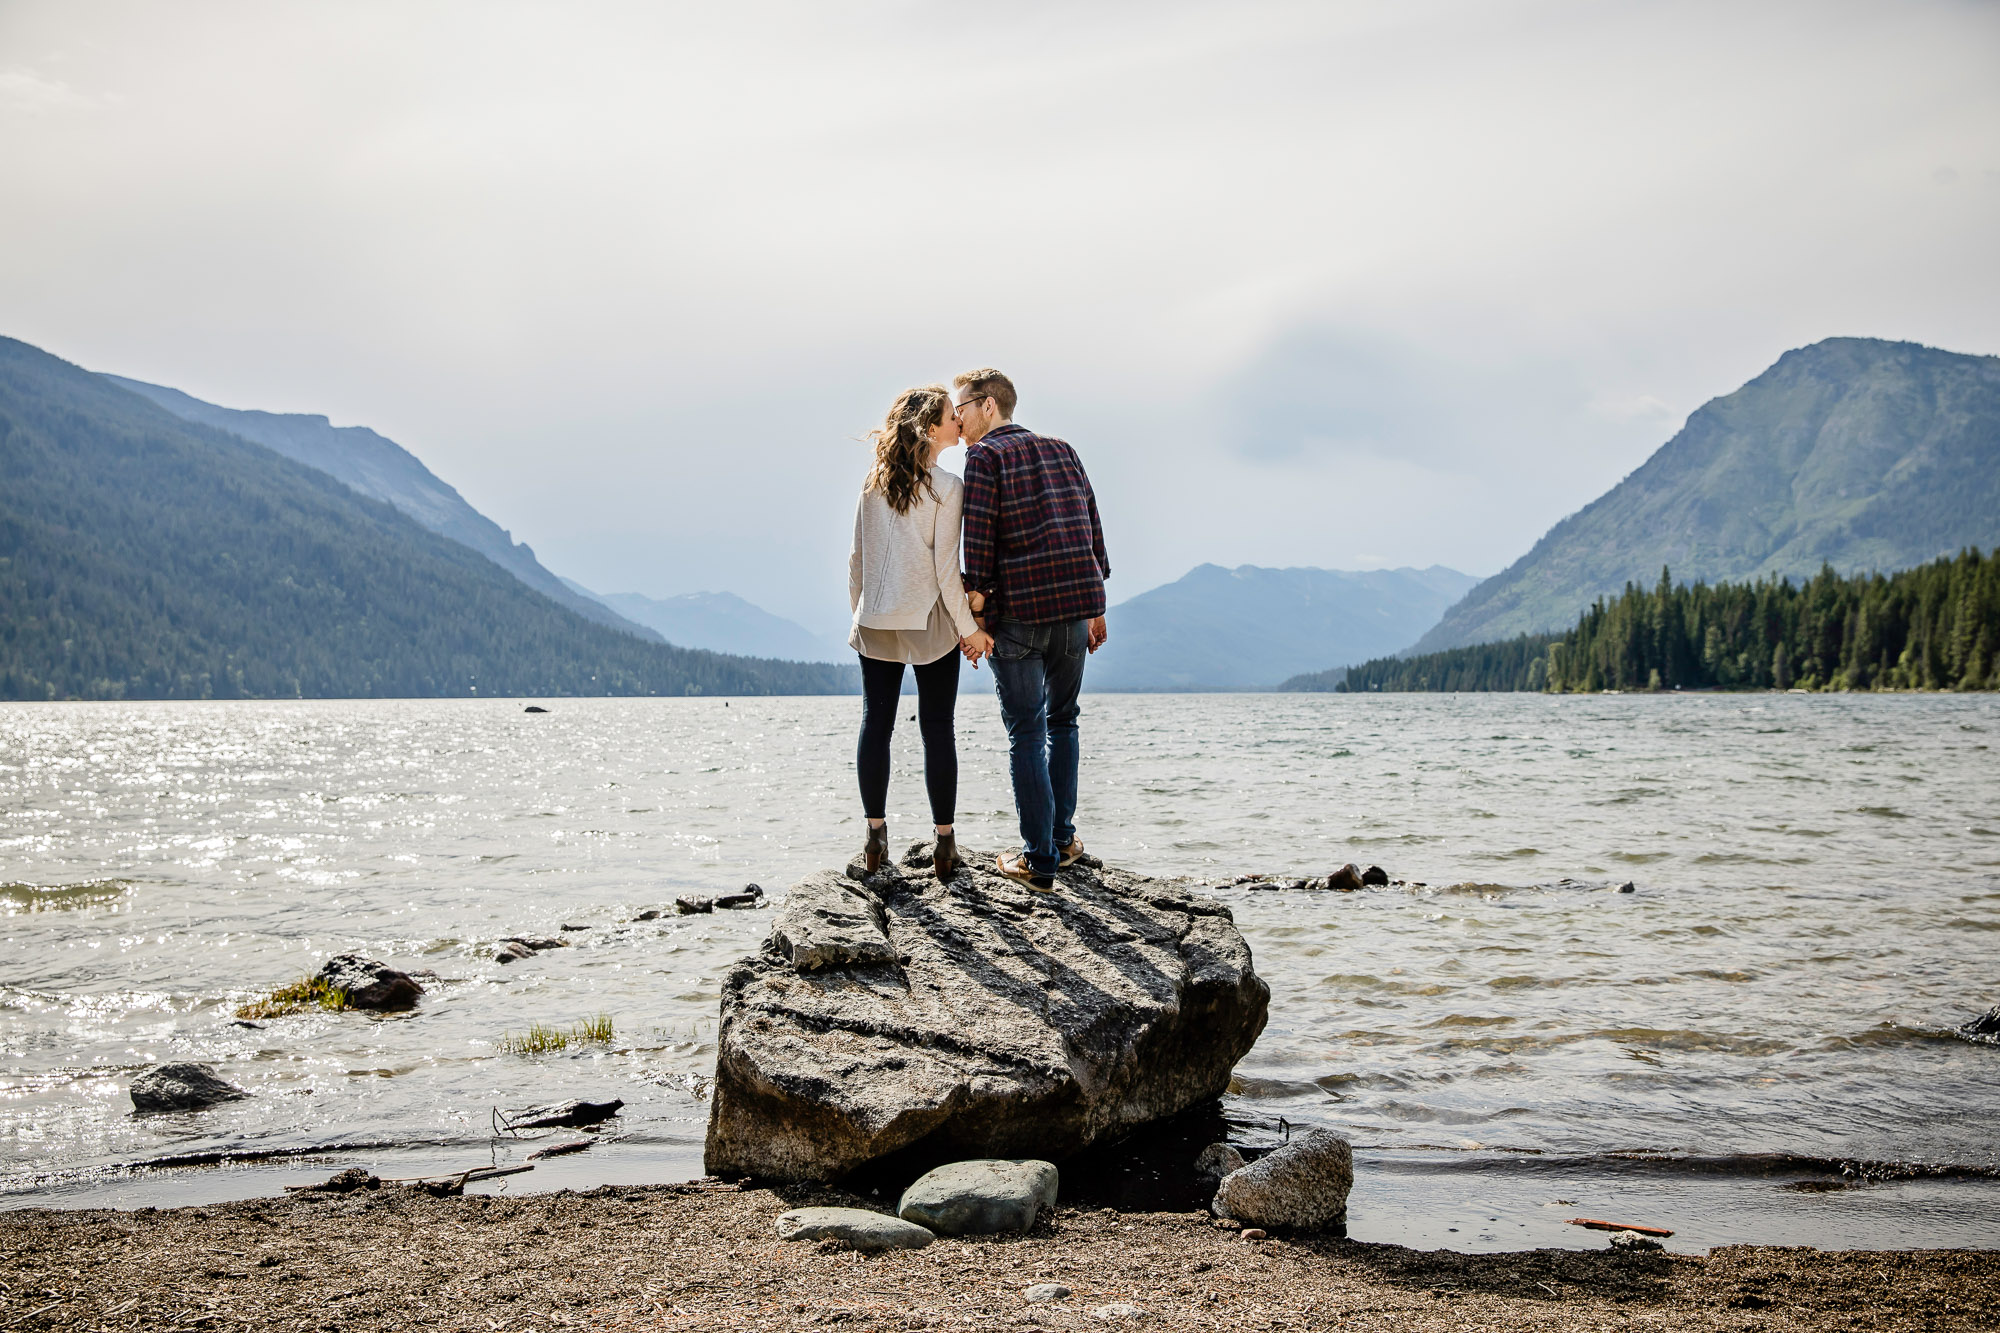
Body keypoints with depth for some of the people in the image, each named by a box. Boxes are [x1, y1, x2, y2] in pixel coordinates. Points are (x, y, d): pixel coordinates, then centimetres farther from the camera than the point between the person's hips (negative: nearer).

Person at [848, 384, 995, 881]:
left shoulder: (874, 482, 4)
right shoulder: (946, 488, -10)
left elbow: (858, 555, 7)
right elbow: (946, 566, -12)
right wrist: (968, 628, -5)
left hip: (875, 621, 4)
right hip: (930, 622, -4)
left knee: (876, 723, 8)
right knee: (937, 728, 2)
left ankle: (875, 835, 11)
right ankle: (944, 842, 5)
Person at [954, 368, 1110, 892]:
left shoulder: (986, 456, -3)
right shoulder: (1063, 451, 16)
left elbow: (979, 541, -11)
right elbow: (1093, 529, 15)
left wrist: (975, 613, -7)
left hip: (1017, 613, -6)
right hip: (1077, 606, 6)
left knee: (1026, 735, 1)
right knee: (1062, 720, 22)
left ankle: (1040, 859, 2)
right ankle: (1063, 838, 24)